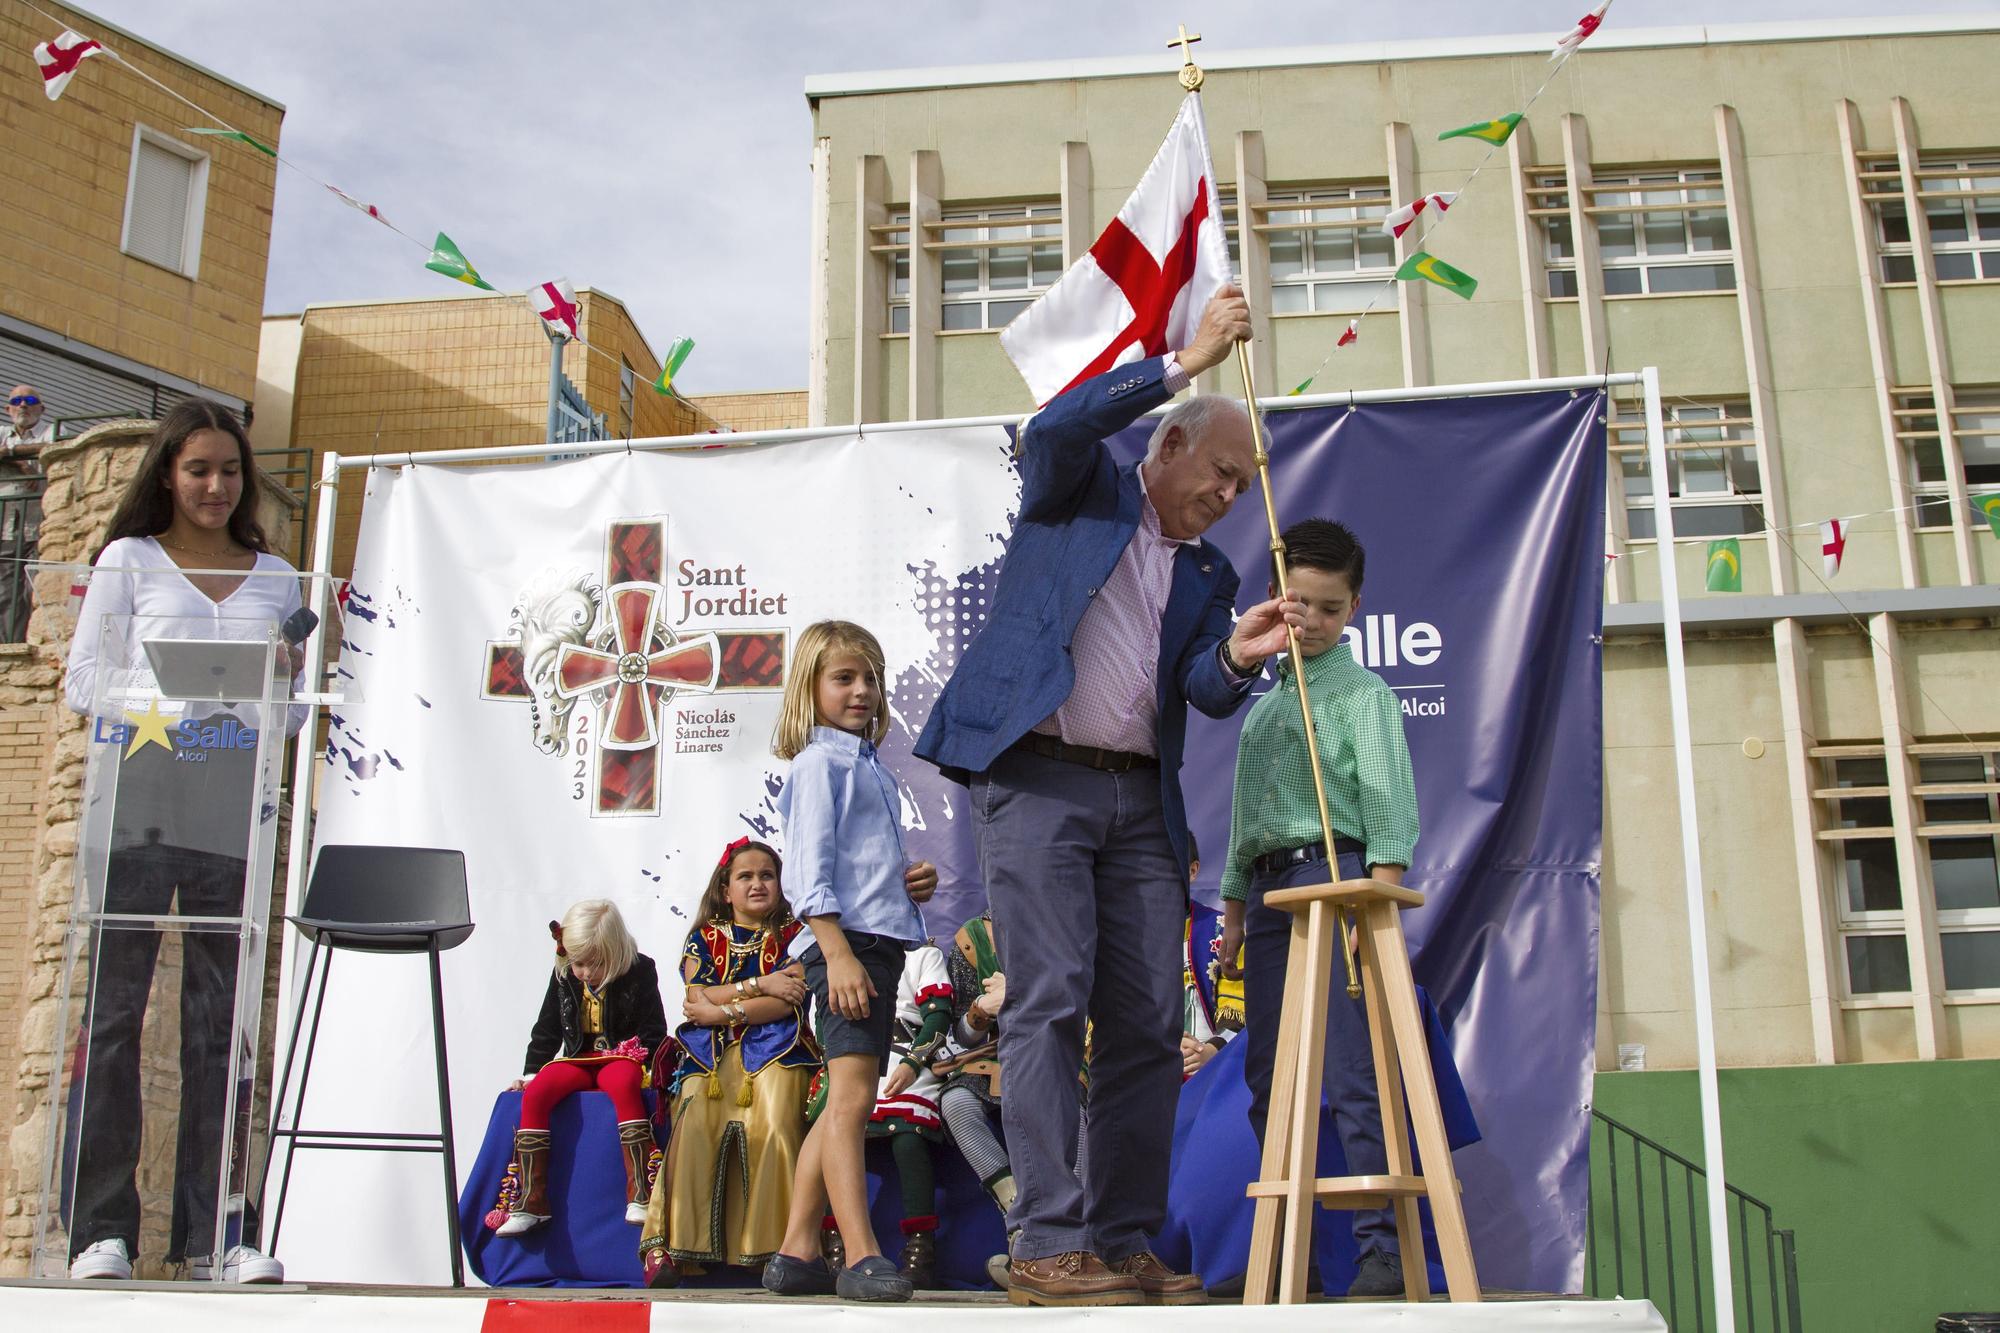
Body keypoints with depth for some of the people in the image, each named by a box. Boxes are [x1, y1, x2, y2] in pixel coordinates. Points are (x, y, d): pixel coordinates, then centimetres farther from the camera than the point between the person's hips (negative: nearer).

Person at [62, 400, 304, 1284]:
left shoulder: (274, 579, 17)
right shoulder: (128, 561, 10)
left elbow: (293, 711, 16)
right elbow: (83, 683, 4)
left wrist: (282, 681, -6)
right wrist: (163, 697, -12)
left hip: (230, 819, 2)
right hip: (136, 807, -2)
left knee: (220, 1021, 2)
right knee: (114, 1010, -2)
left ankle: (213, 1231, 6)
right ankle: (101, 1227, 4)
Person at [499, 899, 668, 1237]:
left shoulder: (639, 972, -6)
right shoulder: (564, 978, 5)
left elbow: (654, 1032, -2)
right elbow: (547, 1029, 15)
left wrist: (640, 1062, -17)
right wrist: (531, 1071, 9)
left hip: (623, 1058, -4)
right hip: (578, 1060, 4)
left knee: (624, 1085, -40)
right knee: (535, 1094, -25)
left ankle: (640, 1195, -40)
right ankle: (532, 1200, -21)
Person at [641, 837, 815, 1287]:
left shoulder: (792, 933, 14)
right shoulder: (704, 937, 20)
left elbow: (789, 1001, -2)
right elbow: (697, 998, 3)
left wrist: (724, 1011, -7)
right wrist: (760, 985, -4)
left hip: (774, 1047, -1)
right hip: (712, 1053, 1)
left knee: (776, 1125, -31)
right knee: (695, 1124, -29)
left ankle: (778, 1246, -30)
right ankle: (671, 1246, -31)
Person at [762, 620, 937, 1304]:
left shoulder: (871, 767, 22)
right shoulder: (820, 762, -4)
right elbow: (813, 867, -13)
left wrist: (913, 879, 9)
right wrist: (837, 952, -21)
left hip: (881, 941, 10)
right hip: (846, 941, -10)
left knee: (844, 1104, 10)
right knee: (852, 1093, -15)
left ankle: (797, 1254, 16)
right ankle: (861, 1259, -17)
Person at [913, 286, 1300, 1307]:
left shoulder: (1207, 574, 21)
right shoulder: (1079, 493, 10)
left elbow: (1205, 692, 6)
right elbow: (1054, 427, -13)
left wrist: (1236, 657, -17)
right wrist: (1188, 359, -12)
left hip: (1140, 800, 6)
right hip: (1036, 777, -5)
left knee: (1150, 1022, 1)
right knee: (1051, 1002, -11)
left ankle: (1126, 1242, 9)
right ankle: (1049, 1246, -9)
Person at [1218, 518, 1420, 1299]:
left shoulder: (1361, 693, 2)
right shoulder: (1262, 704, 21)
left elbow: (1387, 802, -8)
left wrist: (1380, 905, -19)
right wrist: (1233, 914, 18)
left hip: (1332, 877, -7)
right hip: (1268, 889, 7)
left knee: (1353, 1074, -11)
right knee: (1269, 1079, 8)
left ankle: (1384, 1250, -6)